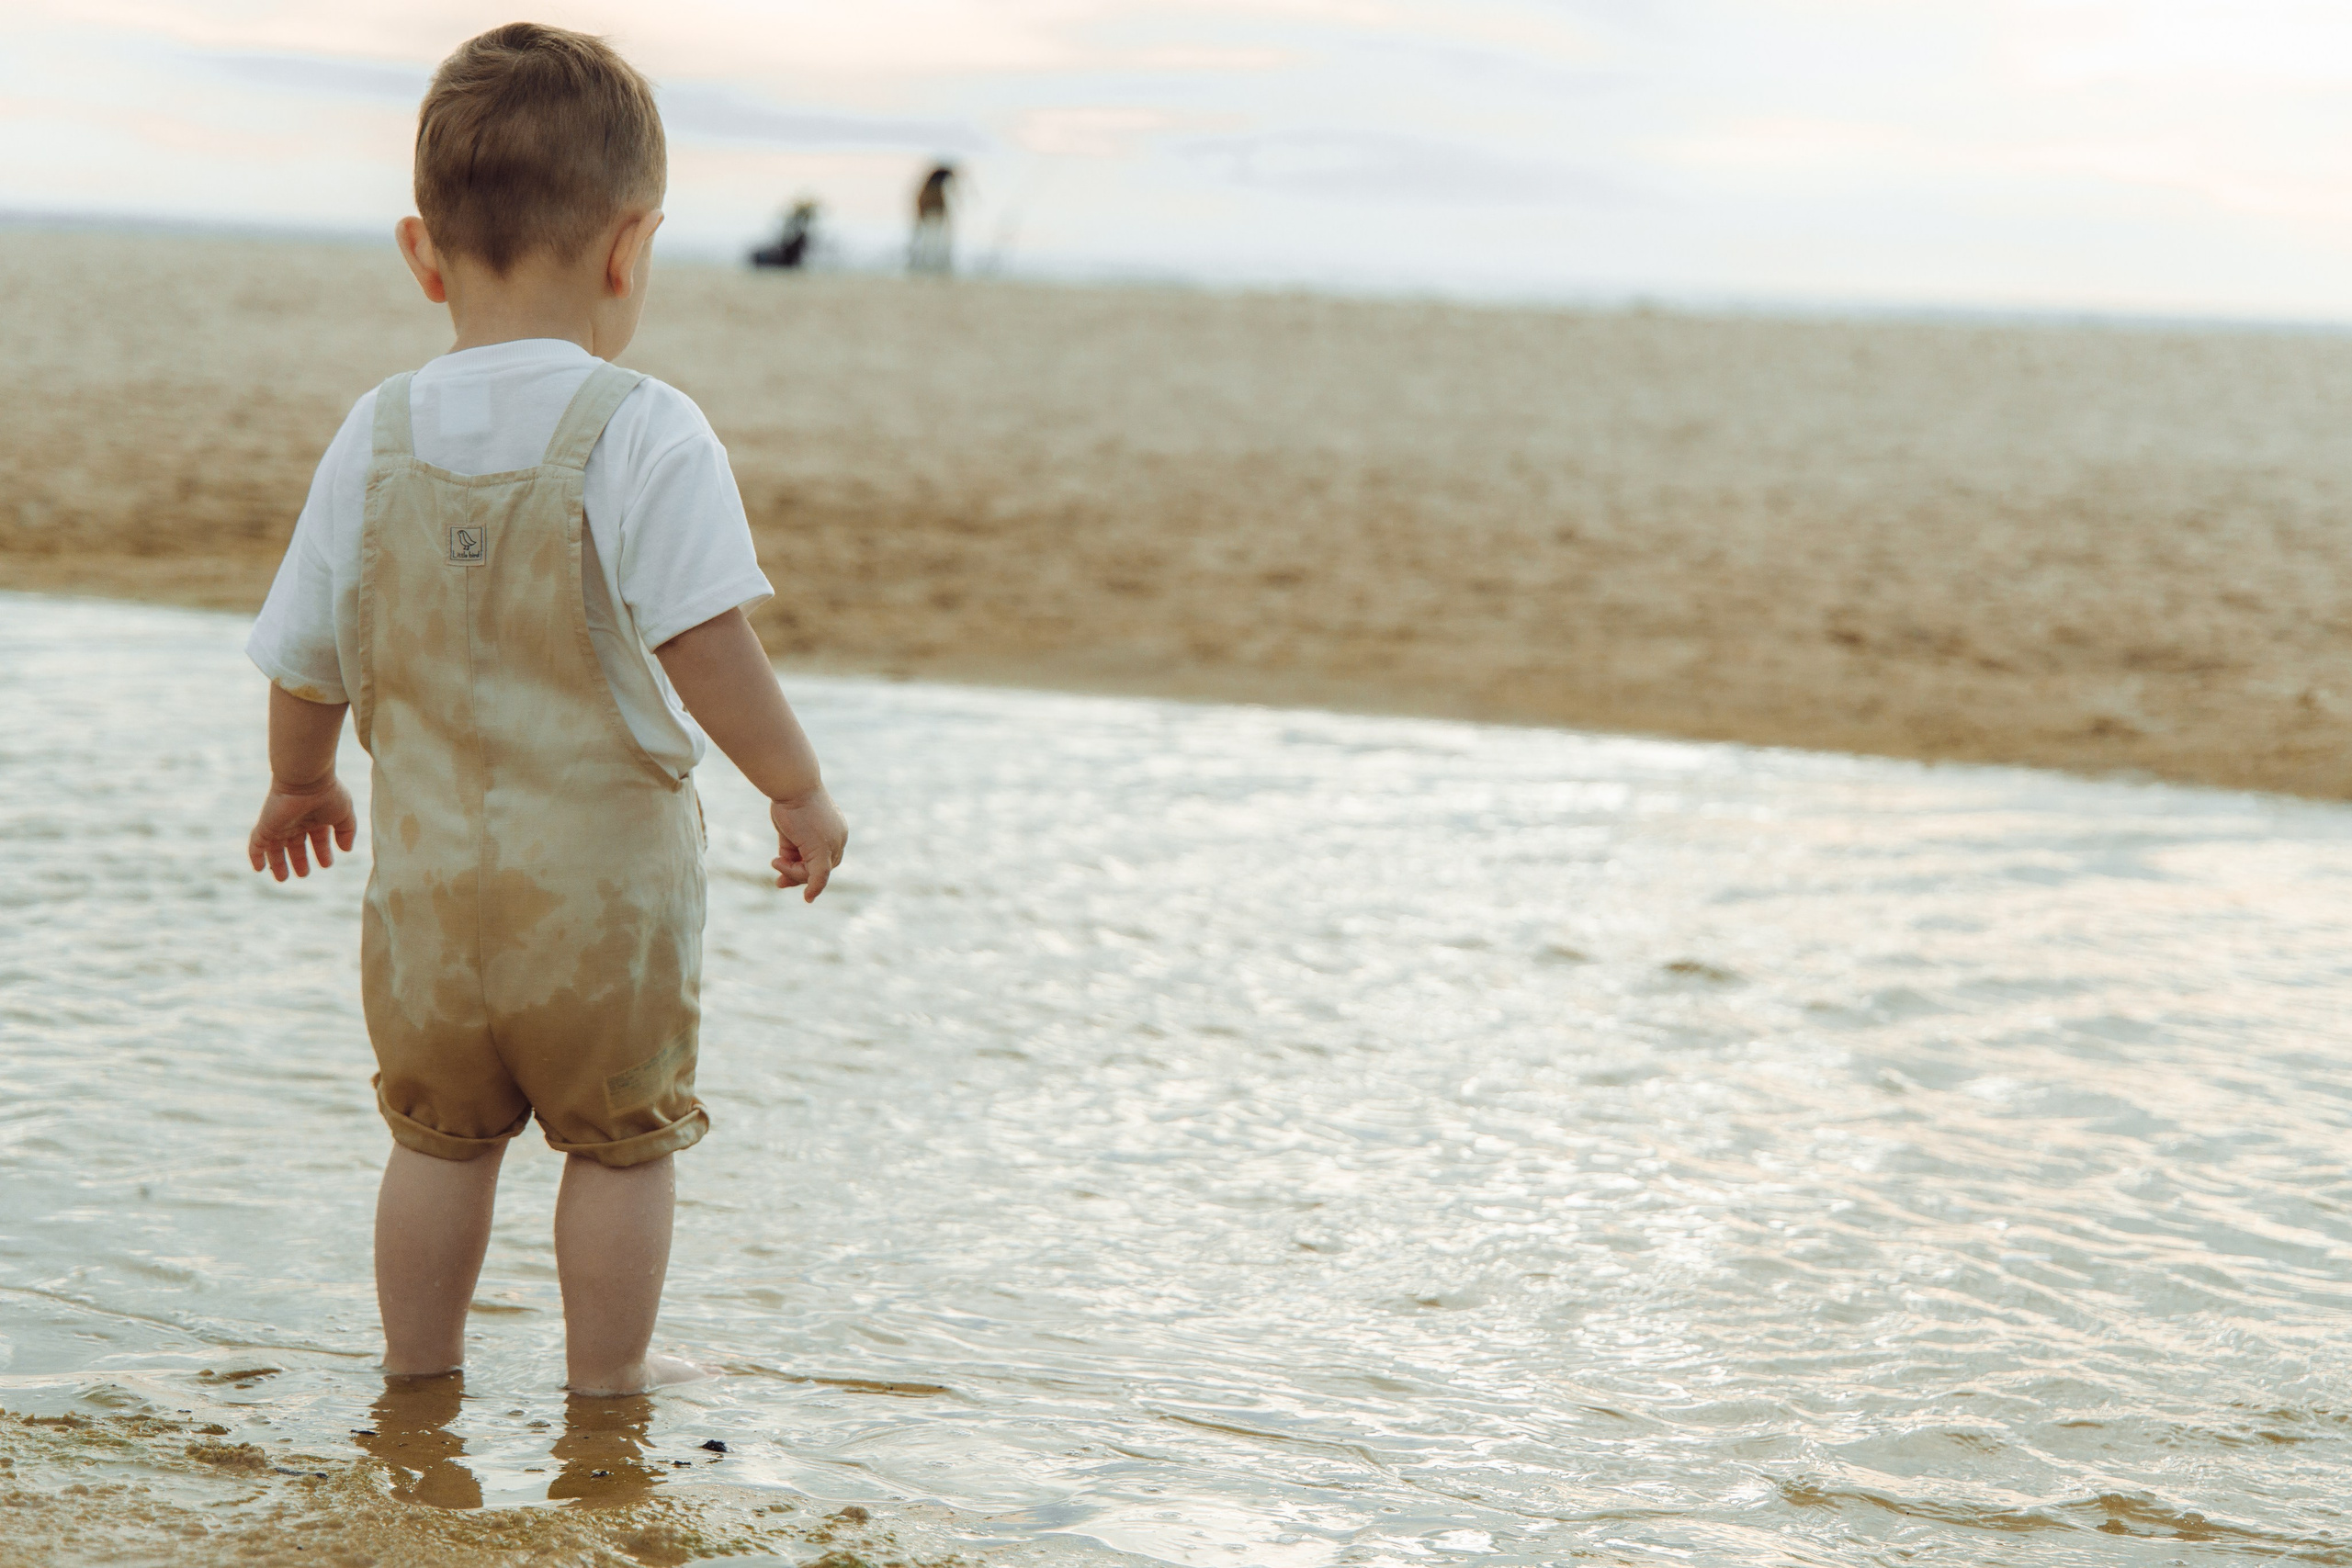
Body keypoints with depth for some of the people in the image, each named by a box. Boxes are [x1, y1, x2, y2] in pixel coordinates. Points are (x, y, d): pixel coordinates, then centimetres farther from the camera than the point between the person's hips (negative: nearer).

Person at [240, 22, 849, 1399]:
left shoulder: (376, 442, -1)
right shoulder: (644, 436, -16)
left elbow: (309, 657, 8)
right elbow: (706, 648, -20)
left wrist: (301, 783, 26)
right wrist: (799, 790, -7)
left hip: (430, 869, 4)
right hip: (606, 882, -4)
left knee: (441, 1131, 20)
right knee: (623, 1139, 12)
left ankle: (419, 1364, 30)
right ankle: (607, 1375, 21)